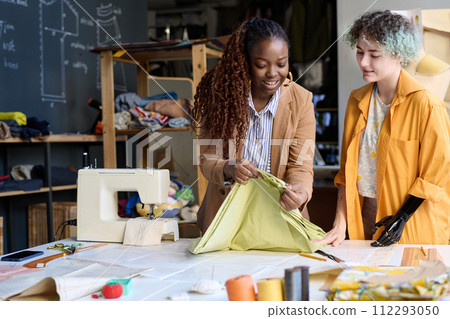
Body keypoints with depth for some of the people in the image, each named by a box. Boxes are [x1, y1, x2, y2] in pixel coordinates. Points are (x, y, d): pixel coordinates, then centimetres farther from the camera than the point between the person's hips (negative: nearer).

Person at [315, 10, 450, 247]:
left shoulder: (424, 104, -14)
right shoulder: (357, 100, 5)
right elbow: (347, 168, 7)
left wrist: (401, 218, -15)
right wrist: (340, 224, -1)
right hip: (362, 216, 5)